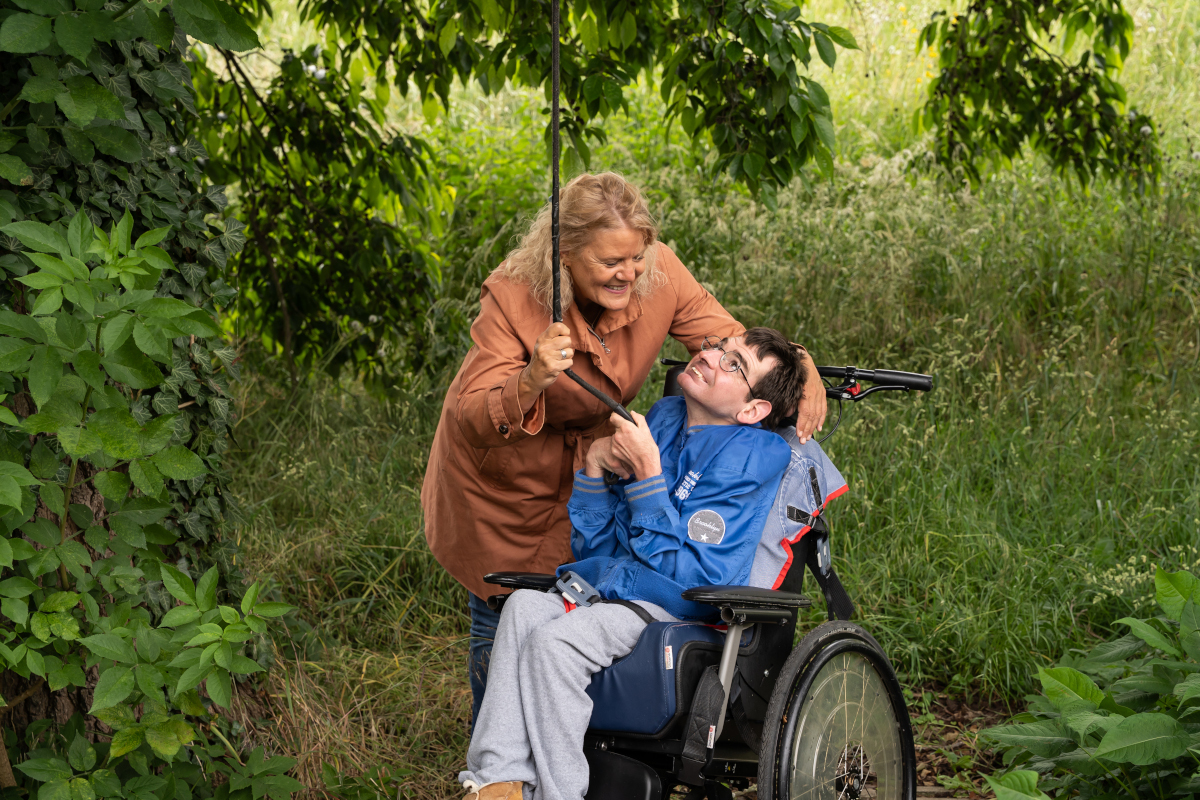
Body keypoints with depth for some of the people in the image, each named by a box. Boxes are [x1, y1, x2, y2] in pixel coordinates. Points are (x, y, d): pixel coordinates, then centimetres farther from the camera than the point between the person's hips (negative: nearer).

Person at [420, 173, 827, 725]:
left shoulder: (658, 273, -24)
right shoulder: (513, 298, -33)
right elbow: (475, 419, -34)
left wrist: (801, 367, -33)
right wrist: (531, 381, -55)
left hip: (588, 467, 3)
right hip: (501, 477, -3)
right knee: (502, 618, 9)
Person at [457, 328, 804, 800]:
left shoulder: (749, 455, -8)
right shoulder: (662, 418, 14)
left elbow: (686, 574, -15)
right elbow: (593, 545, 17)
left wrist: (646, 471, -15)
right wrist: (595, 464, 1)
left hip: (670, 607, -7)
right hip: (602, 584, 7)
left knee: (554, 641, -29)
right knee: (525, 606, -23)